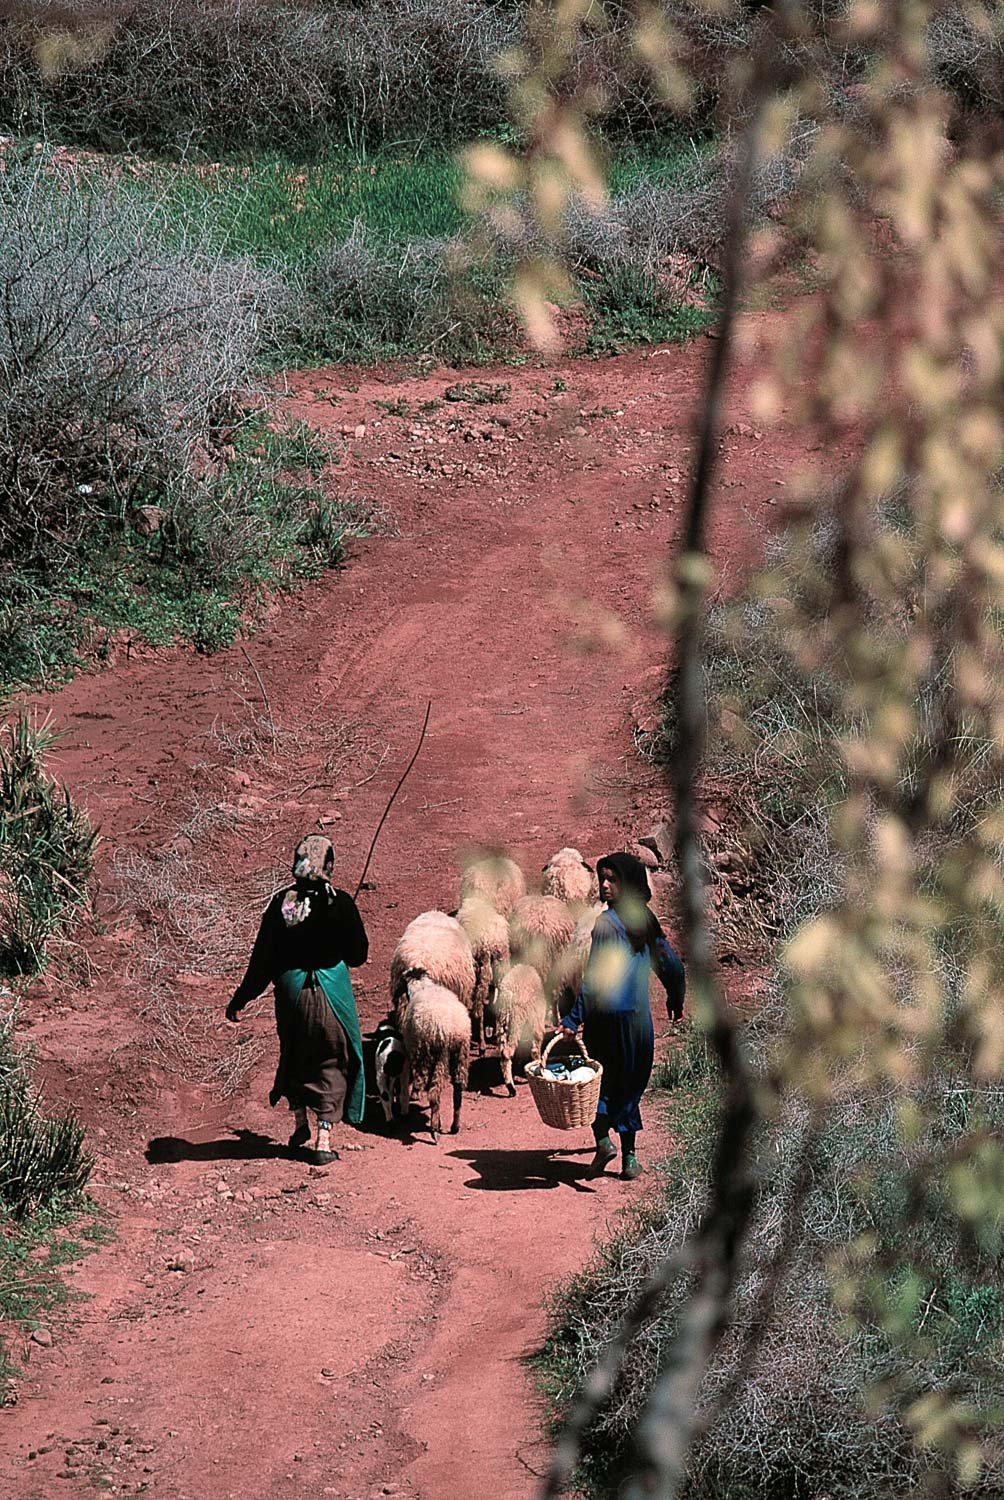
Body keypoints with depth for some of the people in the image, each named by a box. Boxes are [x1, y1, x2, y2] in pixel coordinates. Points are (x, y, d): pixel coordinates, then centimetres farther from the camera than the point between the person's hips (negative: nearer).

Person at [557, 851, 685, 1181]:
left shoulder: (606, 922, -14)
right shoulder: (645, 920, 5)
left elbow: (595, 979, -19)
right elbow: (672, 965, 13)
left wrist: (572, 1020, -19)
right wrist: (676, 1000, 31)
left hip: (607, 1016, -5)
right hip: (640, 1017, 5)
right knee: (630, 1086, 13)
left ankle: (603, 1138, -9)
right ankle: (629, 1158, 14)